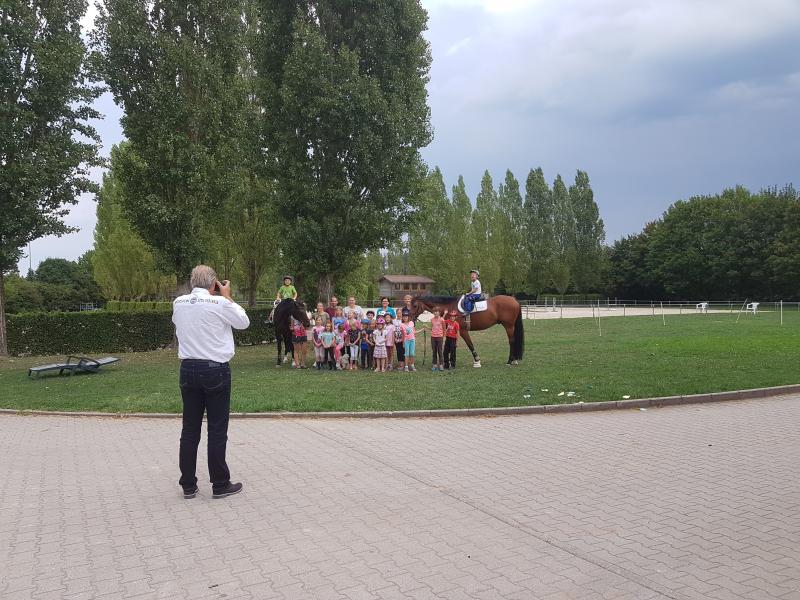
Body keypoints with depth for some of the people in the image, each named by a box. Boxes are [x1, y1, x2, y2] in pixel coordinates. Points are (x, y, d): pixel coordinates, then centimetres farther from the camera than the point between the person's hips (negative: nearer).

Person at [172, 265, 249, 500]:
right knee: (217, 429, 4)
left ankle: (188, 485, 17)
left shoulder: (178, 303, 2)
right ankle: (220, 485, 12)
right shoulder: (220, 303, -12)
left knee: (190, 428, 10)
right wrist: (227, 296, 8)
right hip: (215, 370, -4)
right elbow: (244, 322, 3)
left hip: (188, 369, 5)